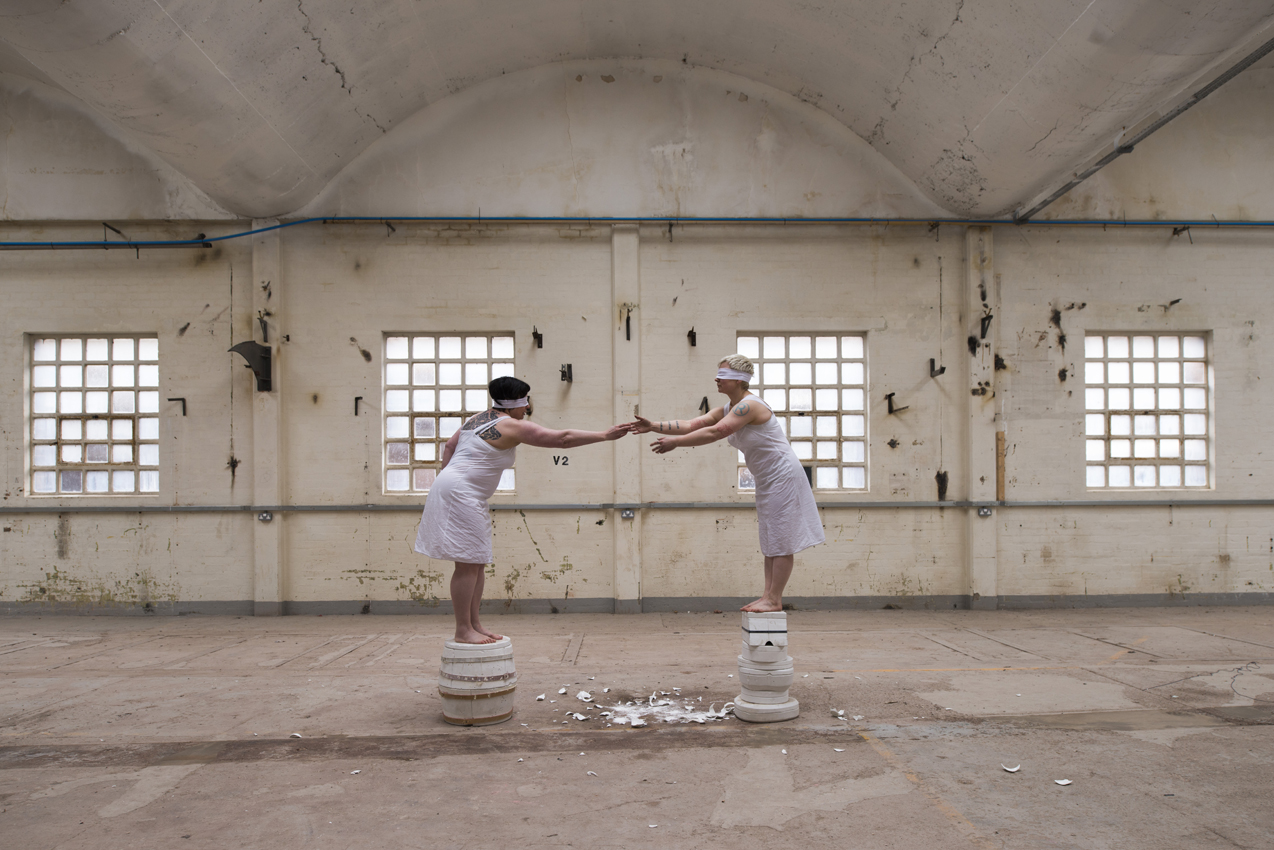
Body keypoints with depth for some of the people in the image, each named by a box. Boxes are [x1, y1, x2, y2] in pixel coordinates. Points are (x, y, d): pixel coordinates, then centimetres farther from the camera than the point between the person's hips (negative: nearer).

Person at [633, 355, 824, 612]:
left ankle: (774, 599, -2)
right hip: (767, 480, 10)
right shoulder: (728, 409, 9)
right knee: (771, 541, 10)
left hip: (783, 475, -10)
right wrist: (653, 426, -7)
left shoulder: (748, 406, -21)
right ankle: (768, 596, 14)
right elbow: (691, 424, 2)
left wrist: (675, 442, -29)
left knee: (781, 540, -5)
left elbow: (714, 432, -30)